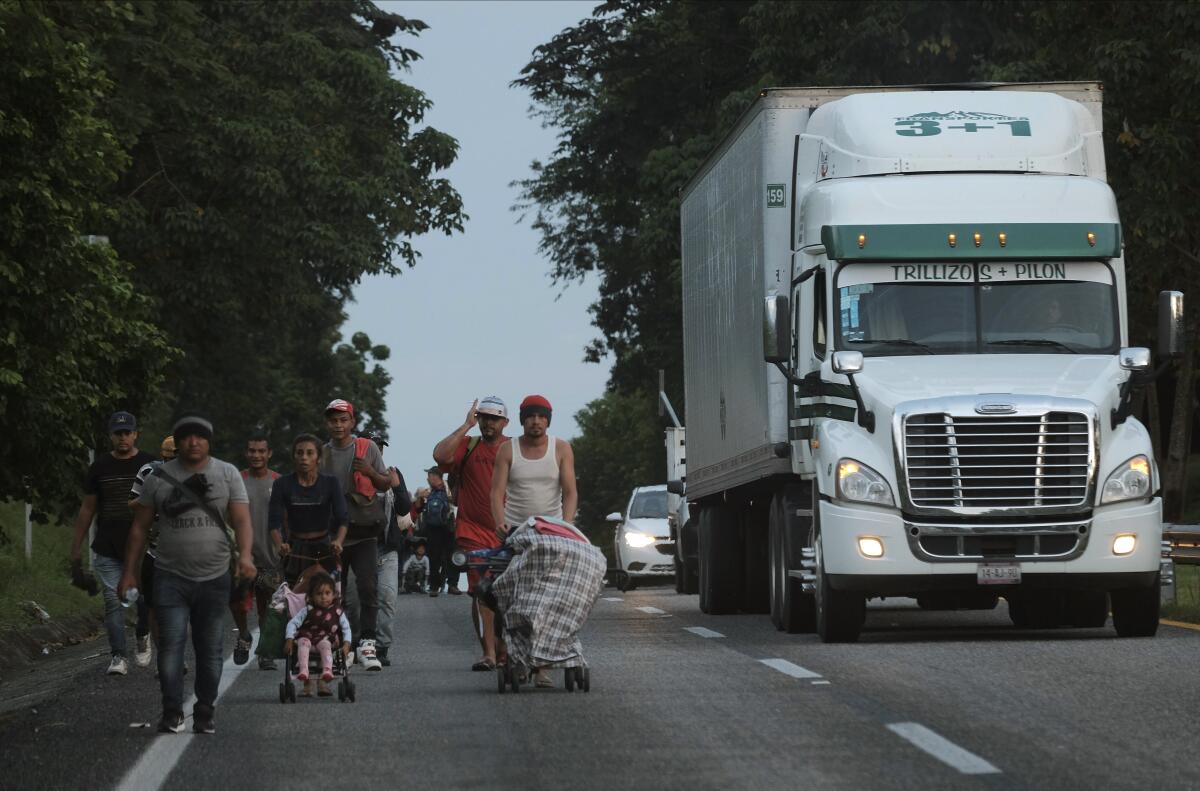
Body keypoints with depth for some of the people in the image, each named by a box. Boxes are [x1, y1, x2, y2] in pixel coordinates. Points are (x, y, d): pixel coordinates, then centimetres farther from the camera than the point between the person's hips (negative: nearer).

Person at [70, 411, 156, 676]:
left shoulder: (149, 465, 3)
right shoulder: (100, 468, 9)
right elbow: (87, 509, 13)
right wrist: (76, 548, 10)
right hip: (108, 551, 1)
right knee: (113, 602, -5)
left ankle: (143, 637, 28)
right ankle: (118, 657, -3)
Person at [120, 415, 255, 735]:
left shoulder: (228, 474, 4)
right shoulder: (159, 478, 5)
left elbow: (242, 519, -5)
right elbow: (139, 526, 9)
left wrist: (245, 555, -23)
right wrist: (129, 571, 4)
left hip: (214, 577, 1)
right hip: (171, 577, -1)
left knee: (210, 649, 6)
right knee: (171, 644, -11)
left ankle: (204, 714, 15)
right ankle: (172, 713, -6)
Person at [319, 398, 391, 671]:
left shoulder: (367, 448, 5)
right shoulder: (322, 454, 9)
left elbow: (385, 485, 7)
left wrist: (370, 472, -12)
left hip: (364, 533, -2)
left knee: (368, 587, -15)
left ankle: (367, 644, -15)